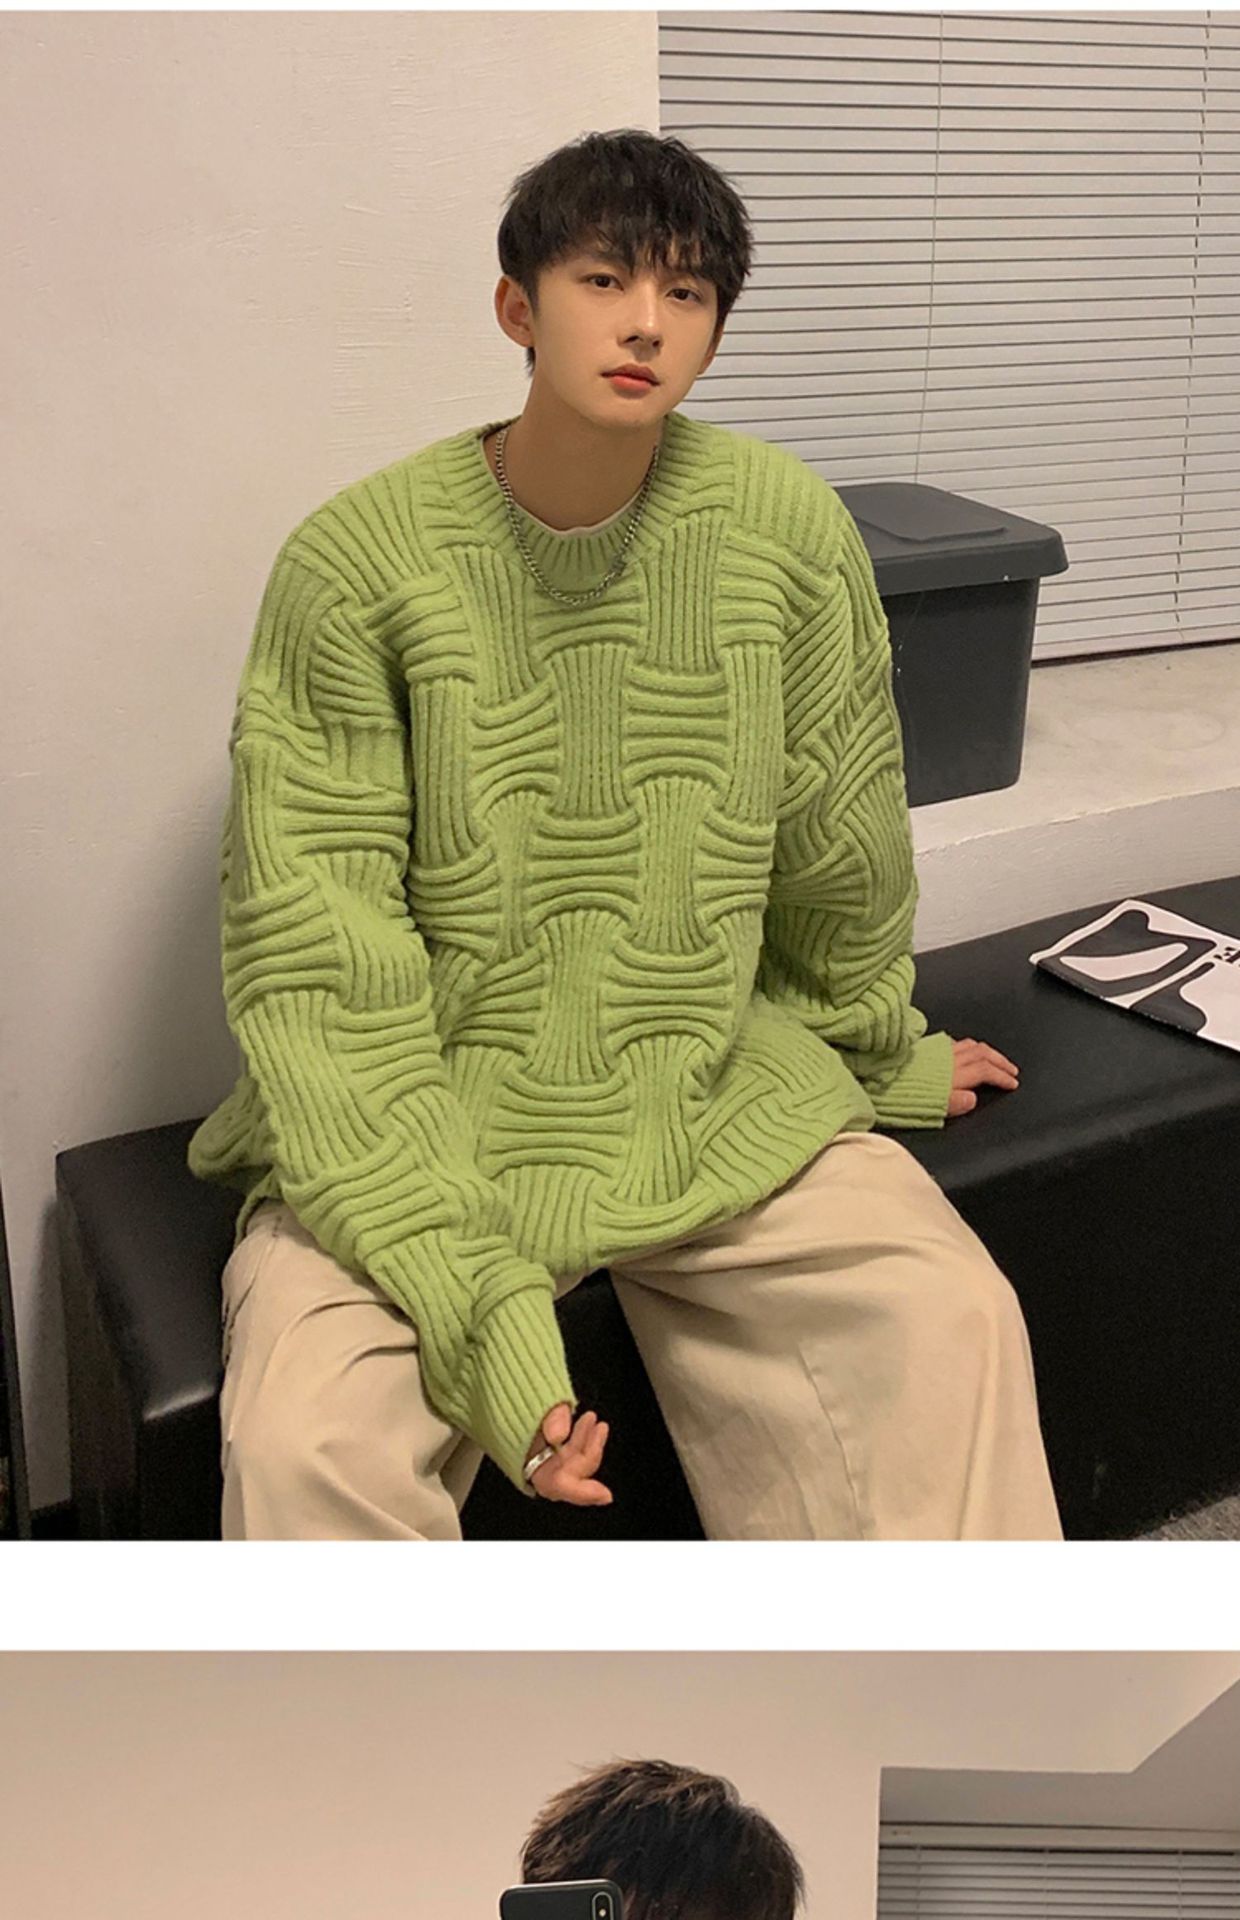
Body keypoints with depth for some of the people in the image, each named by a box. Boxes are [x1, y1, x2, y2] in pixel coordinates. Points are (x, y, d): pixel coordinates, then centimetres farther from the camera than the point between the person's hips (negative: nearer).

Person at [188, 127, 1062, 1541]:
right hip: (417, 1120, -2)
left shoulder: (787, 527, -5)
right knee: (303, 1438, -24)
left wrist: (886, 1053, 23)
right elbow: (319, 971, -16)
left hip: (715, 1094, 3)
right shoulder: (358, 557, -13)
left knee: (956, 1321, -12)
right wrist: (476, 1298, -24)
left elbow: (841, 850, 9)